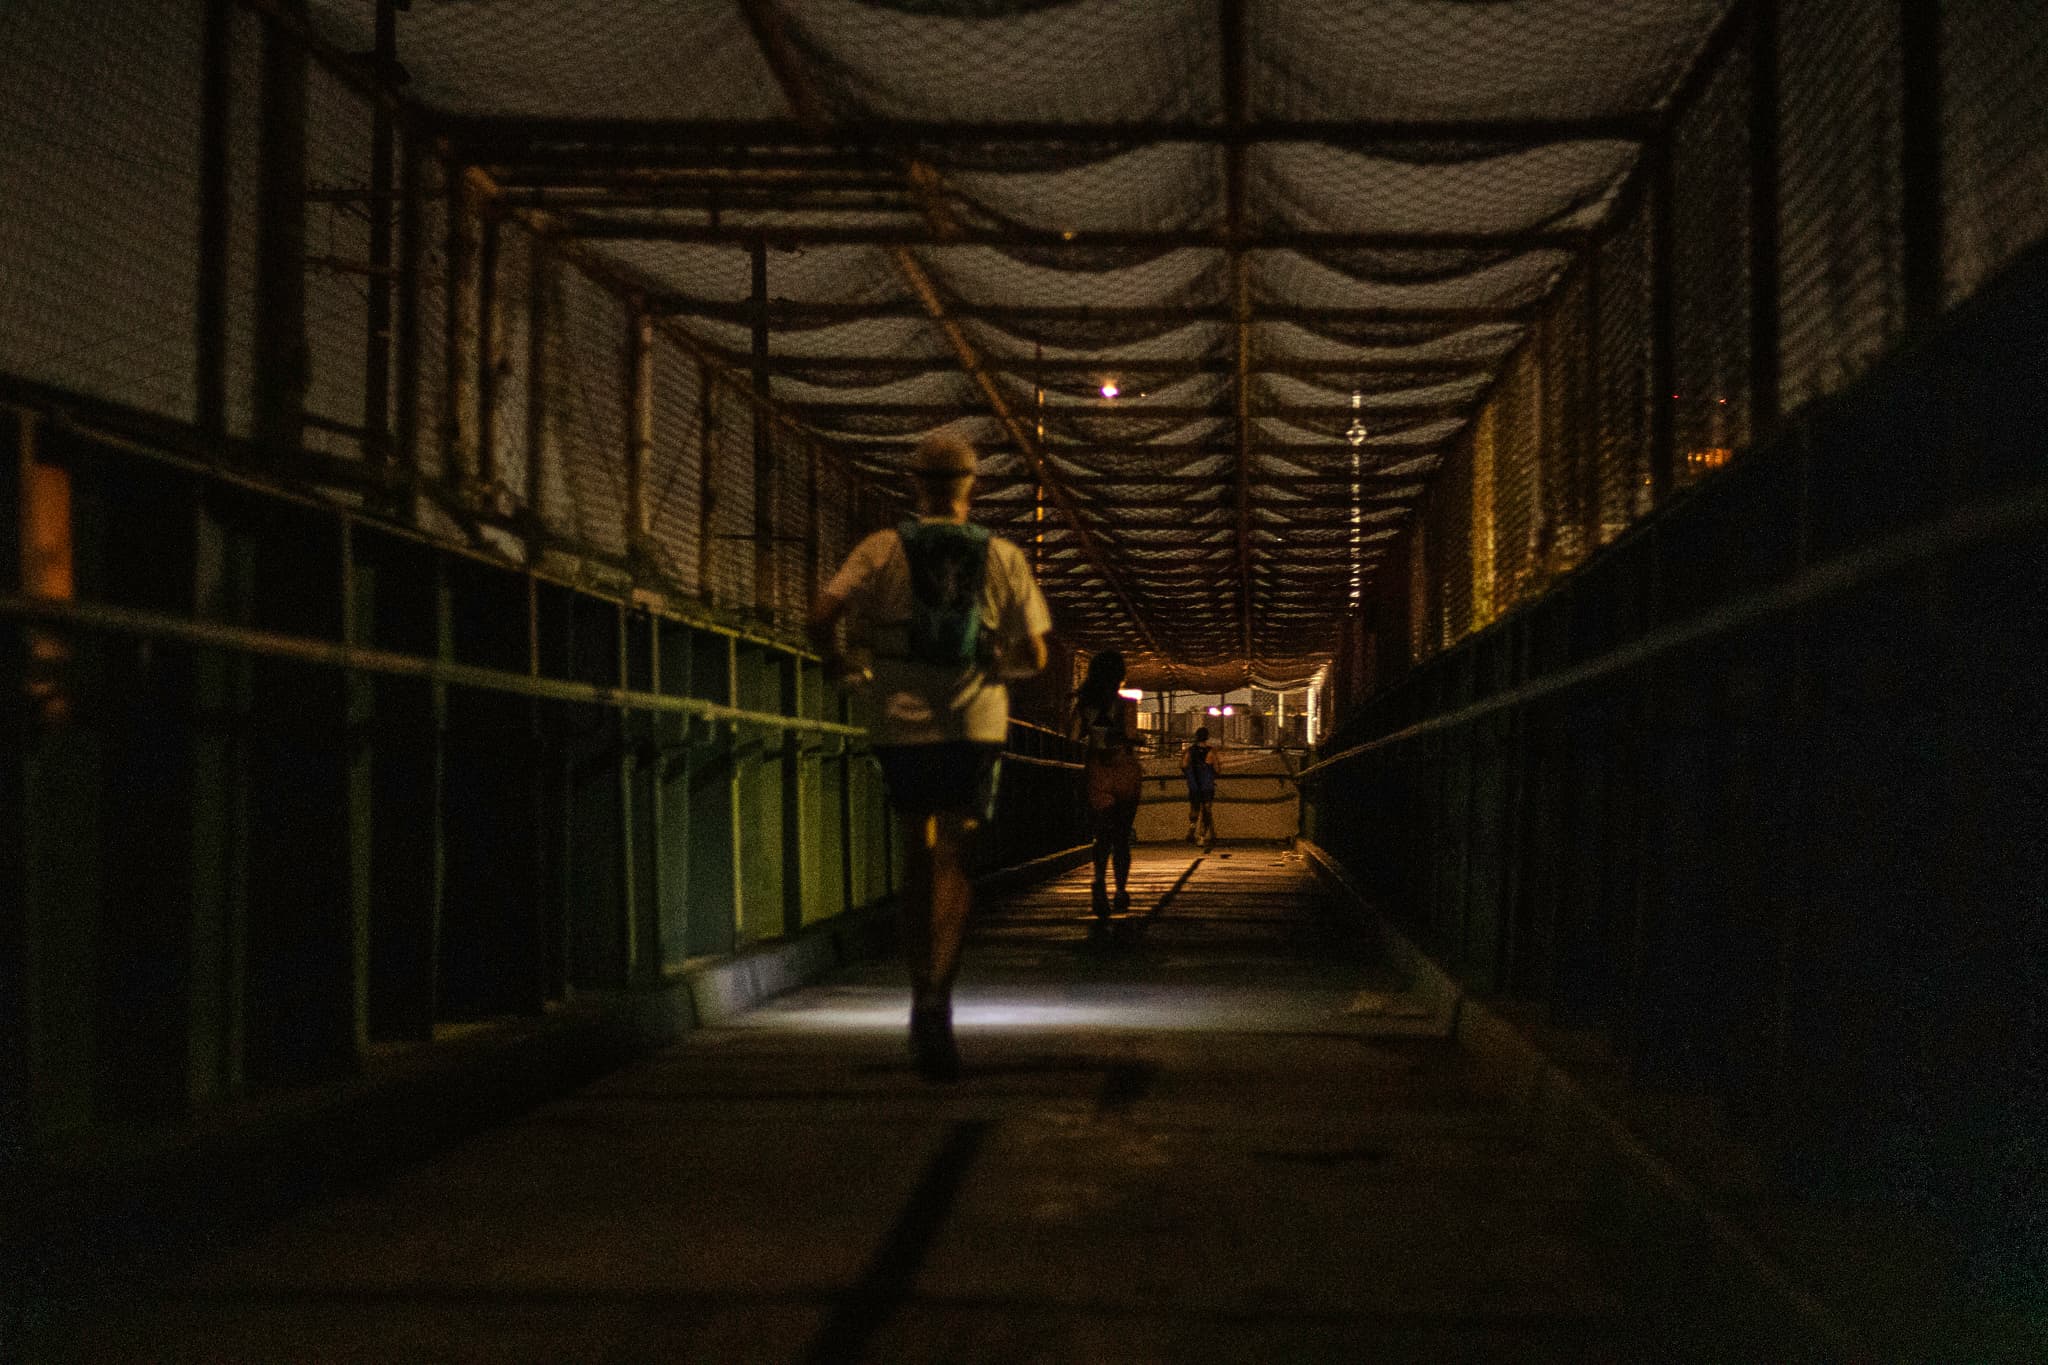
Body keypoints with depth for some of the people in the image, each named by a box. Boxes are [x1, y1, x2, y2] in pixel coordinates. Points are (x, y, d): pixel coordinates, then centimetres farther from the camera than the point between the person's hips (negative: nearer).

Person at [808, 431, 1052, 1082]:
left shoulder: (883, 549, 2)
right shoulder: (1002, 557, 4)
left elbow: (823, 619, -10)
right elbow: (1034, 654, 1)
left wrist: (847, 667, 9)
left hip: (901, 721, 1)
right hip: (974, 723, -1)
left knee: (917, 855, 15)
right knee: (952, 859, -1)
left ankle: (922, 992, 17)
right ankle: (937, 996, -19)